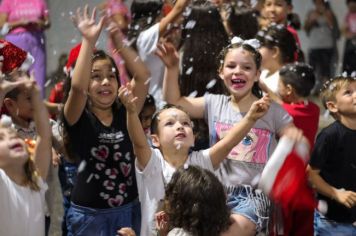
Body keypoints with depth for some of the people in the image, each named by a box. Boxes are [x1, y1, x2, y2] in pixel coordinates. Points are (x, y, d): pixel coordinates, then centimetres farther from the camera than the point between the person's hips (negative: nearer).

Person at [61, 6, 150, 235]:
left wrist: (120, 44, -16)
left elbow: (143, 75, -7)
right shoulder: (78, 118, -7)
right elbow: (77, 86, -27)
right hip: (90, 215, -3)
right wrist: (89, 40, -27)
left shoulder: (125, 112, 3)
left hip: (129, 210, 3)